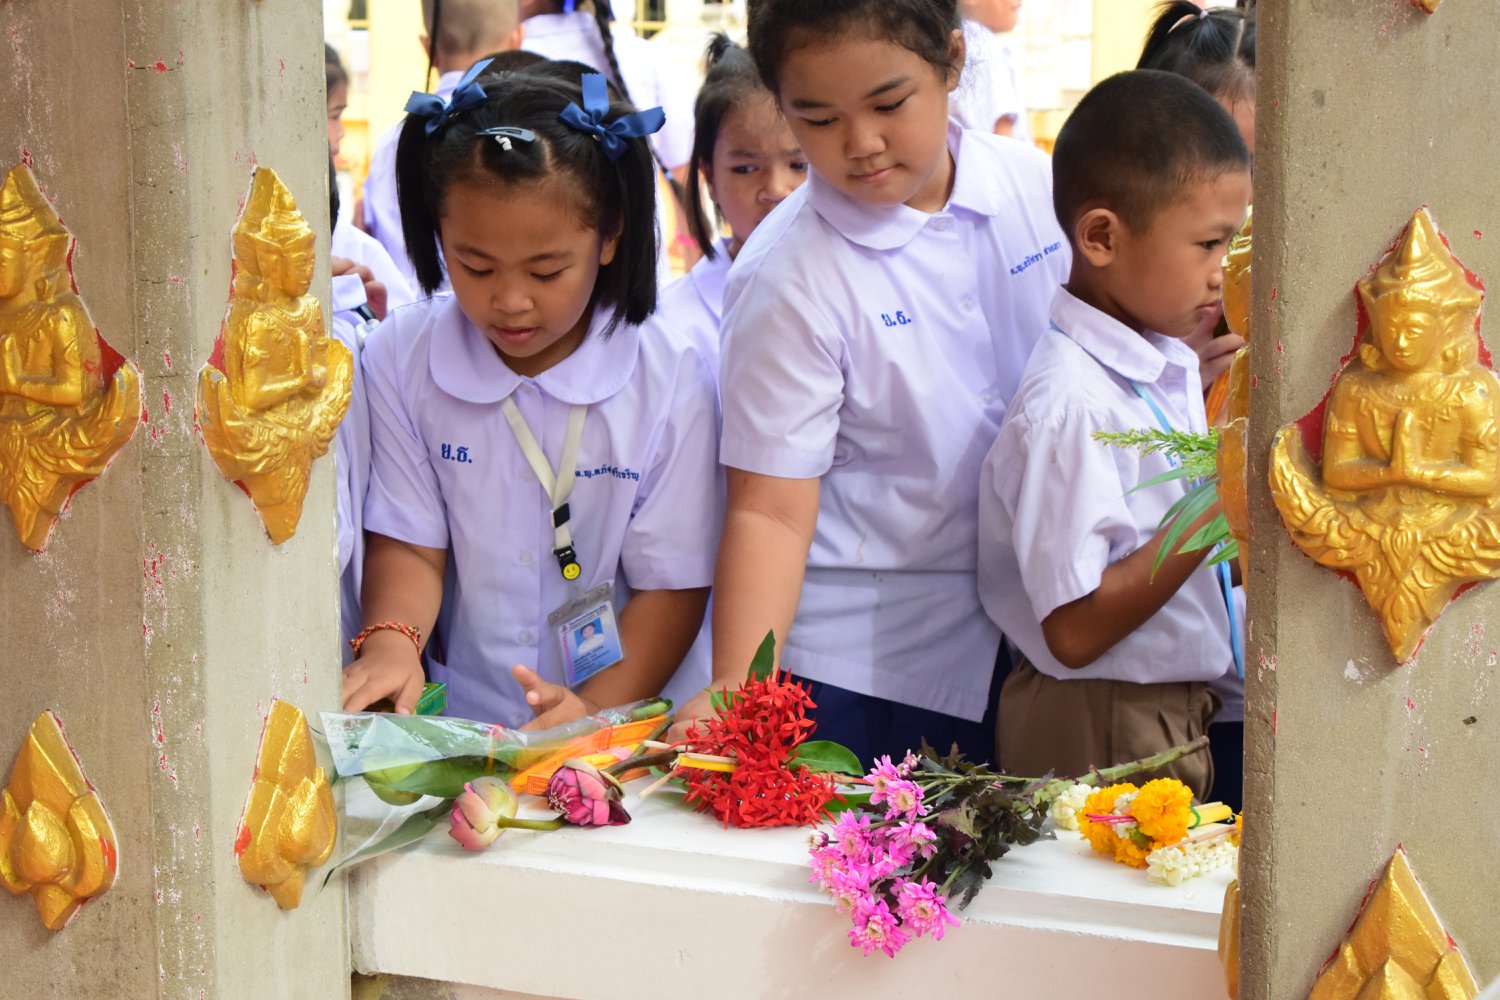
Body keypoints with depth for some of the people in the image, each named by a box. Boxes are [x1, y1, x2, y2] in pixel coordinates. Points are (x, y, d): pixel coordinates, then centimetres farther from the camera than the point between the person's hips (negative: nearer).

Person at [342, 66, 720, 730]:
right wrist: (390, 642, -17)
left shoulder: (671, 383, -4)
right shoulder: (401, 361, 2)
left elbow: (672, 583, -2)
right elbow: (408, 543, 3)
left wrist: (596, 709, -16)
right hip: (454, 729, 0)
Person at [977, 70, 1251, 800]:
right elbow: (1074, 630, -24)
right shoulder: (1071, 405, -22)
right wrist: (1216, 510, -23)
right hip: (1097, 734, -9)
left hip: (1176, 712, 9)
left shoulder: (1171, 368, 6)